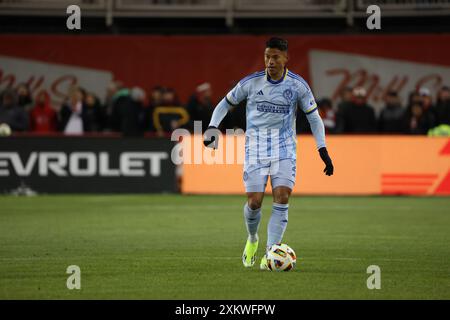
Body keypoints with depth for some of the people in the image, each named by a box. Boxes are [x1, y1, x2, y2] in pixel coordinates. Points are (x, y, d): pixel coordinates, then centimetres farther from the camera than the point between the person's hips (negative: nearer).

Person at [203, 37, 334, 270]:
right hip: (256, 149, 0)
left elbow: (314, 117, 6)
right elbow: (226, 103, 10)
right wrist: (213, 126, -8)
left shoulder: (298, 85, -1)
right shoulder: (251, 83, -2)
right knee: (254, 202, -8)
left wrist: (323, 150, -2)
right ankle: (252, 239, 24)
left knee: (282, 198, -15)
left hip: (285, 150, 0)